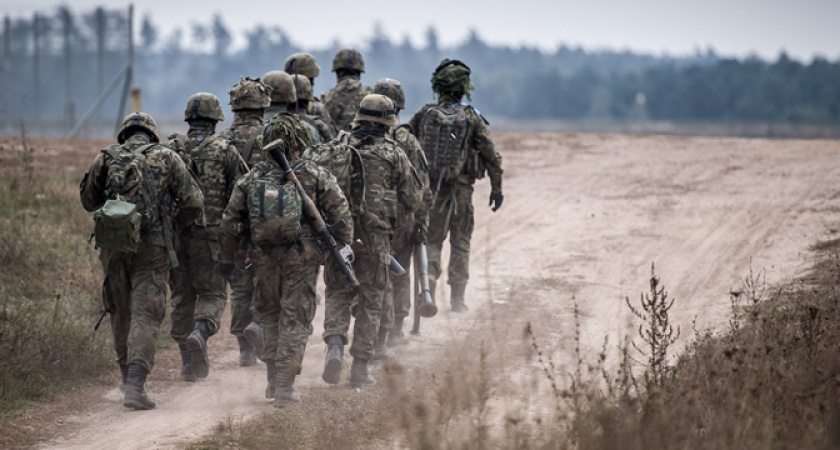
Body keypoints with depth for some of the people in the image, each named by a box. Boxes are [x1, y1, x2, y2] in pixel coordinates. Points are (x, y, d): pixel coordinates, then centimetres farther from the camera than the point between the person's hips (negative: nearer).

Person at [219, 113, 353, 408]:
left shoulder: (252, 178, 2)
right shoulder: (315, 176, -4)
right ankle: (284, 388, -3)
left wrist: (227, 259, 17)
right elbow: (340, 214, -5)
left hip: (265, 258, 2)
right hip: (302, 259, -2)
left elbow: (230, 222, 7)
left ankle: (273, 380, 21)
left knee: (271, 316, 21)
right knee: (295, 321, 2)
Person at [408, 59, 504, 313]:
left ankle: (429, 273, -16)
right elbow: (492, 156, -2)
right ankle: (457, 298, 11)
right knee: (460, 243, 11)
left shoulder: (423, 115, 0)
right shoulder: (472, 119, -4)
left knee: (432, 238, 14)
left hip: (429, 187, 1)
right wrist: (497, 188, 7)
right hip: (461, 188, -1)